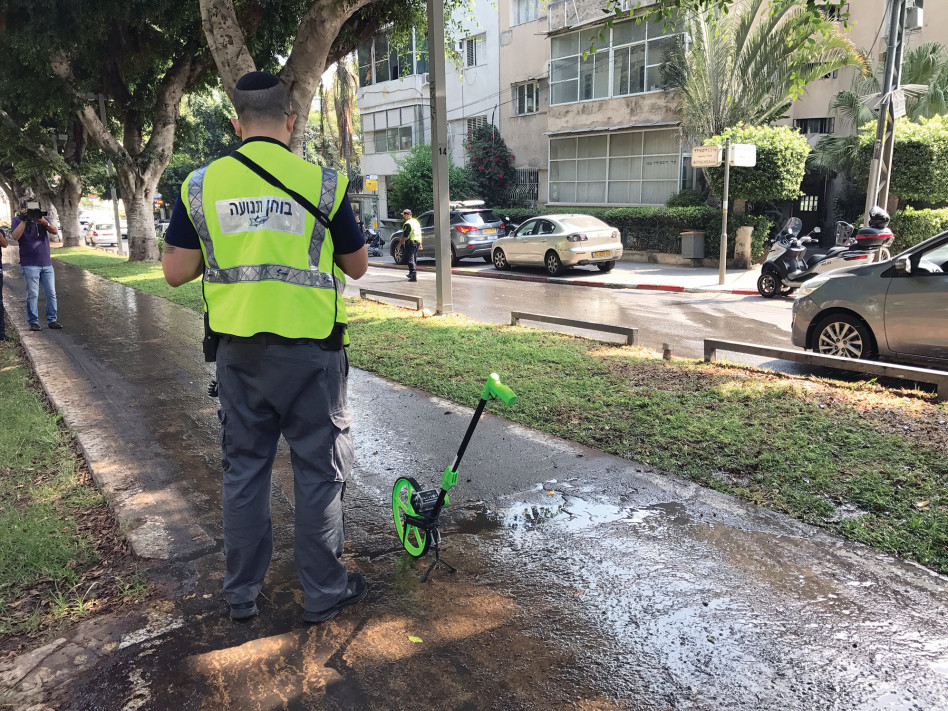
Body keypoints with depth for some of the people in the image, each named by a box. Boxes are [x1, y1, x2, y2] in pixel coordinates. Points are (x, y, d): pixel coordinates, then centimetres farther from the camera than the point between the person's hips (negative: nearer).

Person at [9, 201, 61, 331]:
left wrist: (43, 221, -18)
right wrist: (24, 220, -16)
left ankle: (52, 320, 12)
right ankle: (33, 322, 2)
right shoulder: (17, 220, 3)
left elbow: (55, 231, -1)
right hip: (30, 265, -4)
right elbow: (15, 237, -12)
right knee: (32, 295, -4)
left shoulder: (42, 218, 13)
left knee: (51, 294, 4)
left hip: (47, 264, 4)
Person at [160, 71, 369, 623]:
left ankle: (242, 592, 28)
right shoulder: (322, 182, -6)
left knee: (243, 468, 16)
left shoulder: (201, 184, 0)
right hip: (309, 350, -3)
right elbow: (357, 266, 2)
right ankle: (324, 593, 21)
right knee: (319, 471, 9)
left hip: (238, 350, 3)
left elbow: (176, 271, 2)